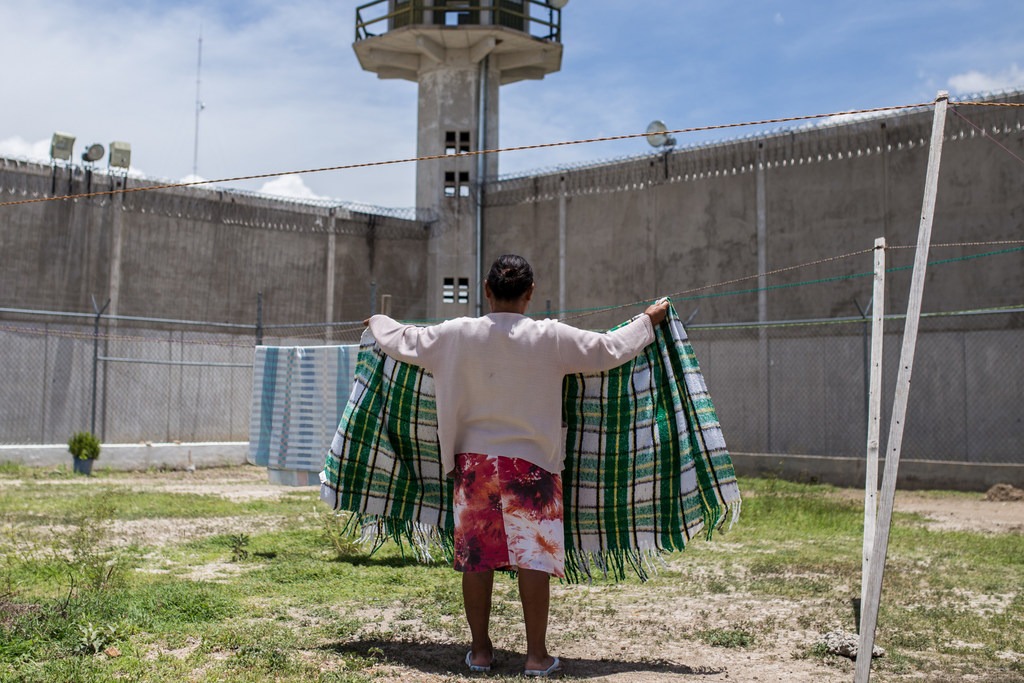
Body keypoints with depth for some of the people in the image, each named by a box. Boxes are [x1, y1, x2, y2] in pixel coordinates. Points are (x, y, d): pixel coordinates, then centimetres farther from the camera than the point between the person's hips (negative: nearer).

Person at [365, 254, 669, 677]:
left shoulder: (456, 335, -3)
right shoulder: (551, 337, -9)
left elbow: (402, 342, 10)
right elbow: (609, 351, 0)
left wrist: (379, 322, 31)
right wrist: (647, 322, 16)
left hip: (473, 461, 2)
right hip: (531, 463, -2)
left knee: (476, 556, 9)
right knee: (534, 557, 3)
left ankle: (480, 650, 17)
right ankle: (536, 655, 6)